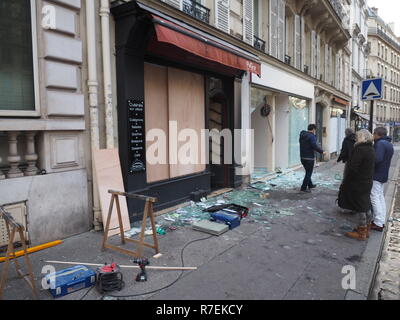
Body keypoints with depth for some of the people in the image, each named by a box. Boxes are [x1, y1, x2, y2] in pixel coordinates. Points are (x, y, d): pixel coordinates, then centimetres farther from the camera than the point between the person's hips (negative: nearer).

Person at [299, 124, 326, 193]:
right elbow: (315, 146, -24)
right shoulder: (311, 136, -16)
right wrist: (322, 152, -11)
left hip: (302, 157, 9)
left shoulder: (302, 135, 10)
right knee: (309, 173, 0)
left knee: (308, 172, 22)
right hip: (309, 158, -9)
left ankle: (310, 185, 36)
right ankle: (304, 188, 1)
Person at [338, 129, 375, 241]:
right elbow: (370, 167, 12)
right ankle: (366, 229, 30)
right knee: (366, 206, 17)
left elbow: (352, 167, -24)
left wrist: (345, 182, -12)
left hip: (358, 183, -9)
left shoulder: (359, 149, -21)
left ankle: (361, 233, 12)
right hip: (367, 182, 9)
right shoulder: (371, 149, 8)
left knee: (360, 207, 1)